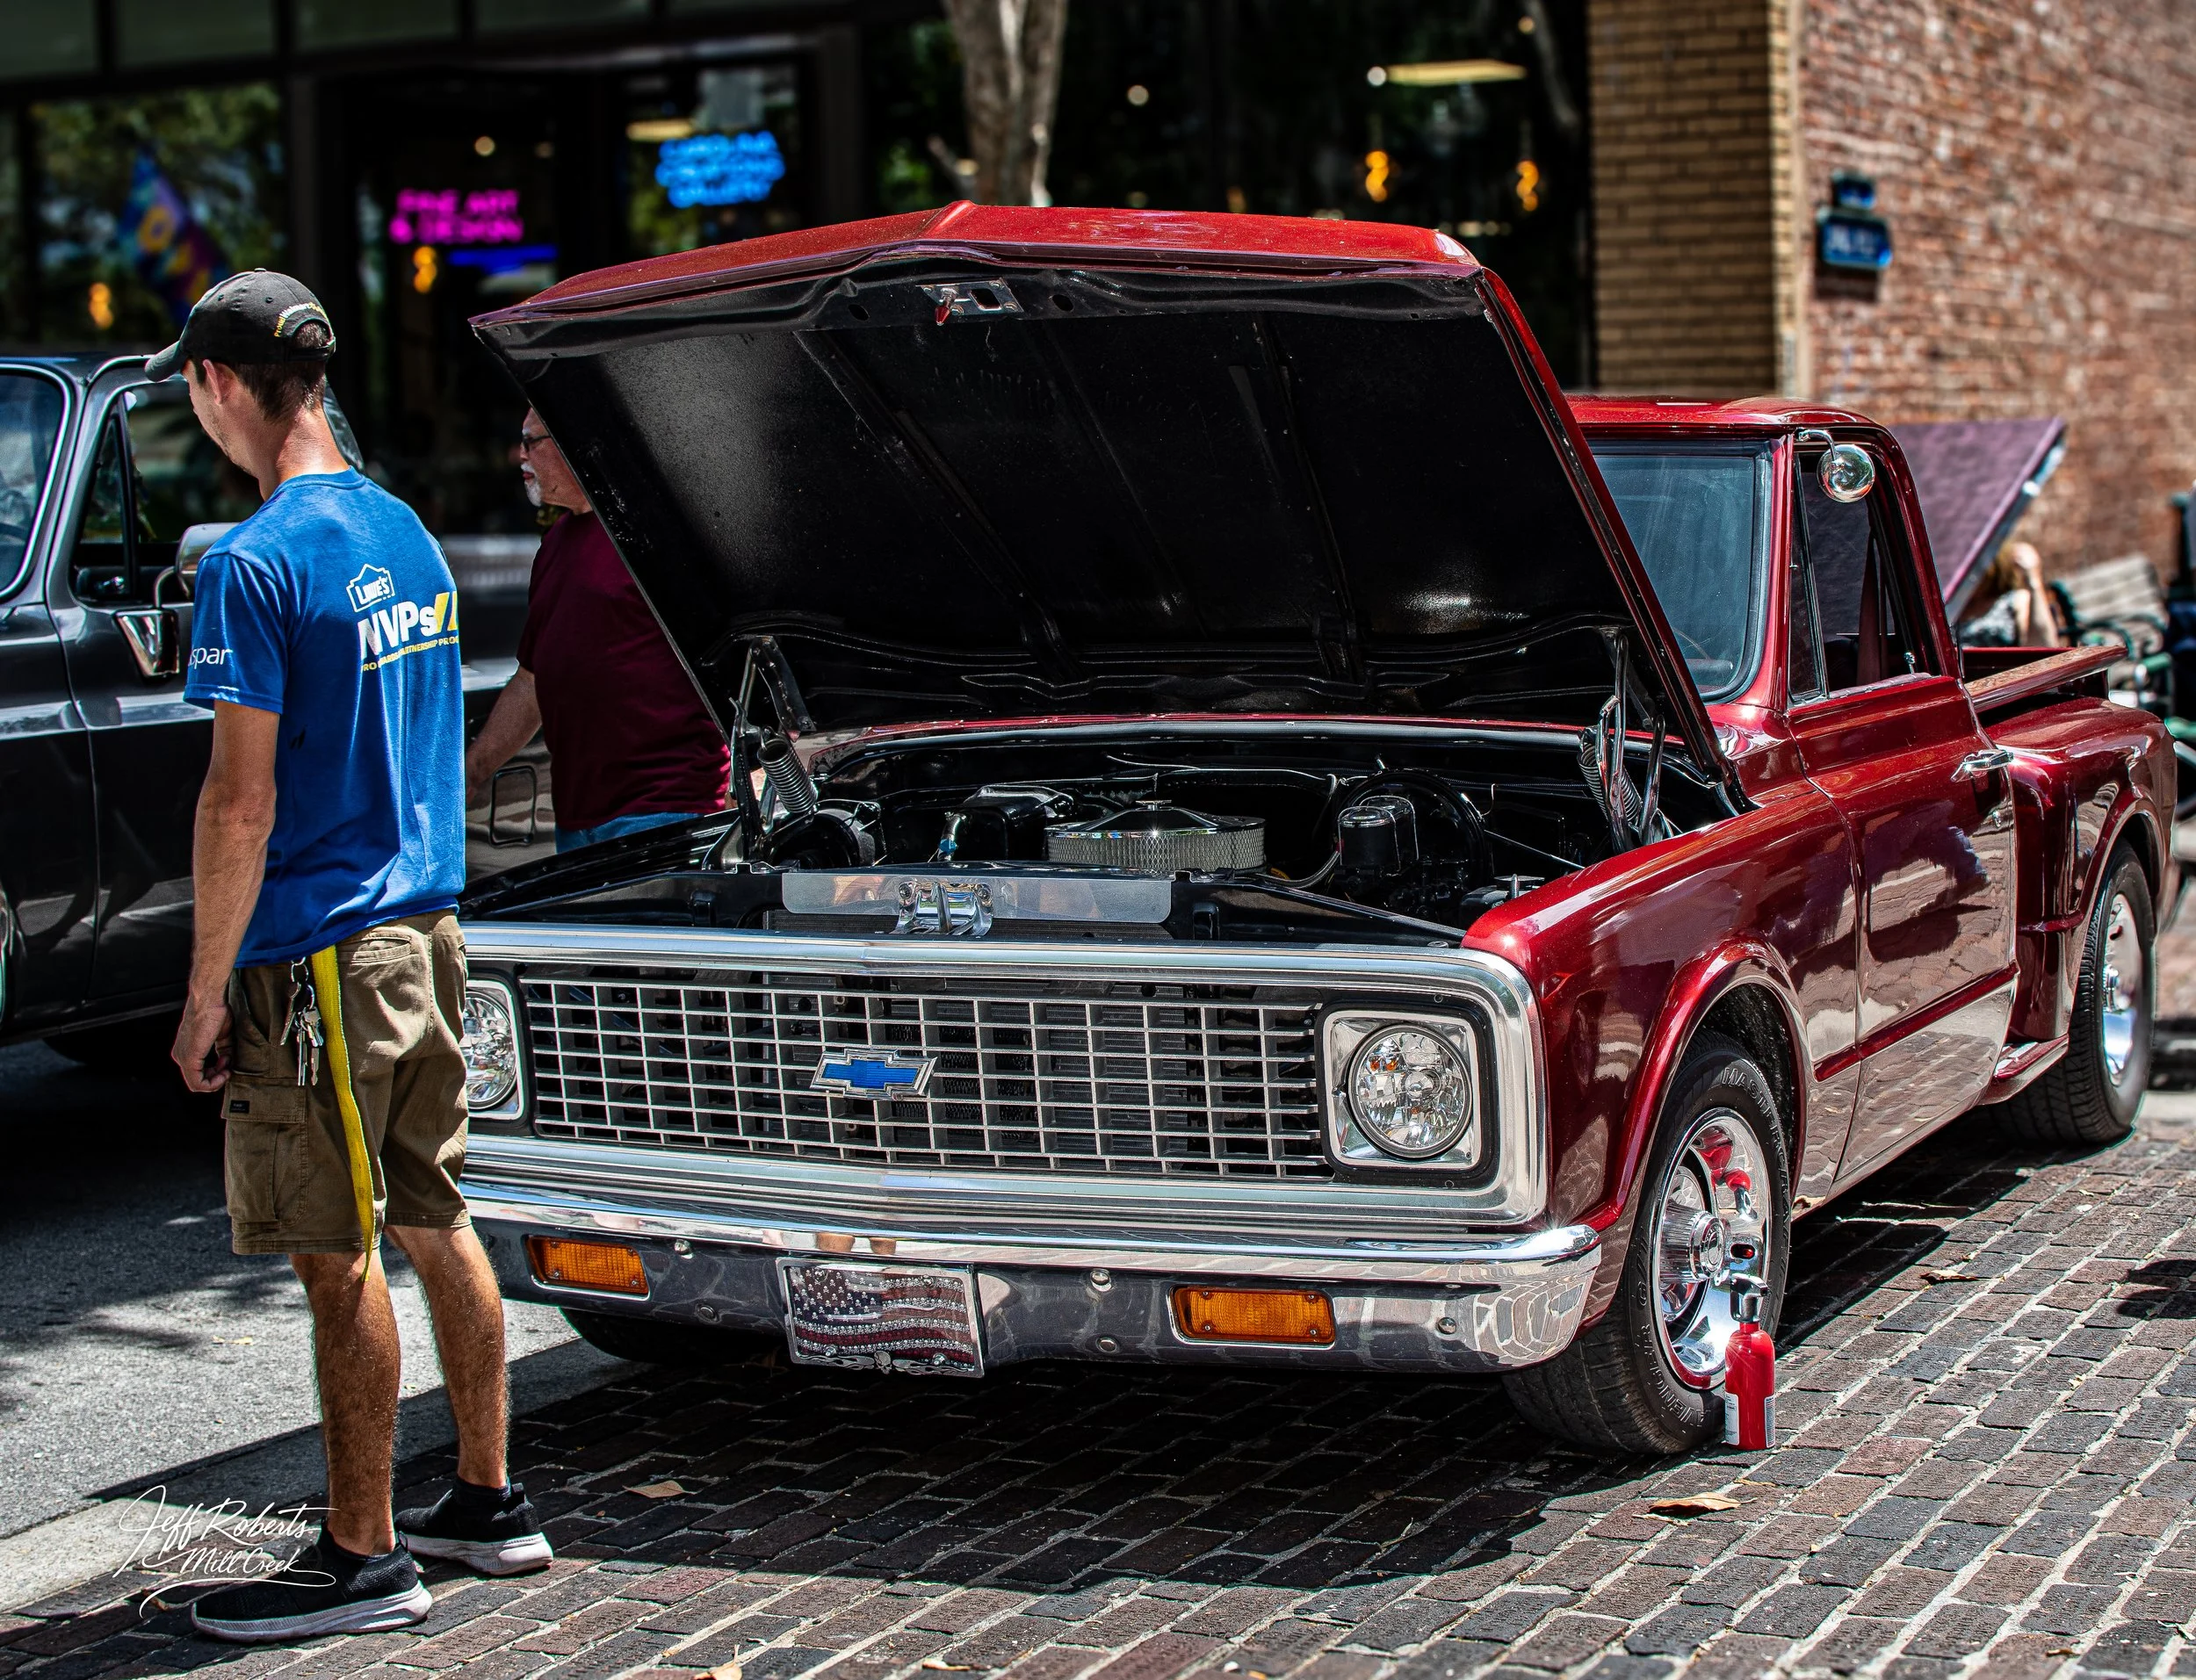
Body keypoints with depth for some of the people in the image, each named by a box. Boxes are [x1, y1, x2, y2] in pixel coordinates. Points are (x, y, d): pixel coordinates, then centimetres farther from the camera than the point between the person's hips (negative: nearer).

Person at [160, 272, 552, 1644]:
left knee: (341, 1258, -1)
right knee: (435, 1222, 16)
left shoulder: (256, 566, -16)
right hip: (426, 928, 9)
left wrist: (206, 997, -12)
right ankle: (490, 1504, 25)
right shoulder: (409, 536, 11)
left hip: (319, 957, -9)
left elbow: (244, 801, -18)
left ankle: (364, 1558, 6)